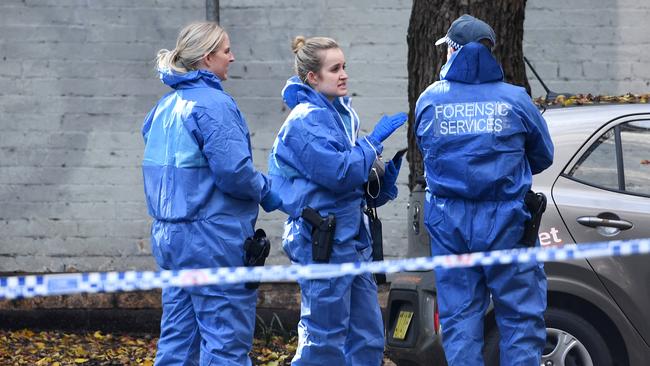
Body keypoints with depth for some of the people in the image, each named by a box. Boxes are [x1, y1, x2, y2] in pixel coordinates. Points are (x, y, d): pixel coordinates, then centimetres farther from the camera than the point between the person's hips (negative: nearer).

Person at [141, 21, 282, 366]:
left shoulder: (165, 106, 12)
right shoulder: (213, 104, -15)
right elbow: (234, 170, -21)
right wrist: (267, 192, -5)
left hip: (169, 235, 9)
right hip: (212, 240, -9)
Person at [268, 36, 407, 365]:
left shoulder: (342, 114, 15)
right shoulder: (305, 121, -12)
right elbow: (340, 173, -23)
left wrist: (387, 175, 0)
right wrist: (374, 140, -12)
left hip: (351, 238, 9)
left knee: (368, 338, 10)